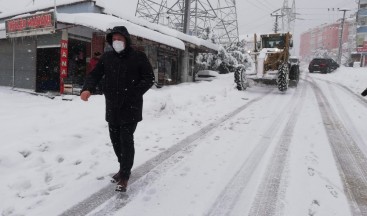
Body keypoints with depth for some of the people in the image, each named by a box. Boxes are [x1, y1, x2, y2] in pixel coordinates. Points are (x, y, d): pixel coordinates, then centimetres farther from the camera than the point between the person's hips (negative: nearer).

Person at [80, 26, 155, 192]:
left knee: (126, 140, -5)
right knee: (115, 139, 13)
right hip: (112, 107, 5)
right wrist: (87, 88, -13)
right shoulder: (106, 57, 8)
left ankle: (124, 175, 9)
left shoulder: (138, 57, -4)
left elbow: (149, 78, -5)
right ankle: (124, 168, 34)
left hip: (130, 107, -5)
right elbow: (94, 74, 8)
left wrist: (135, 93, -19)